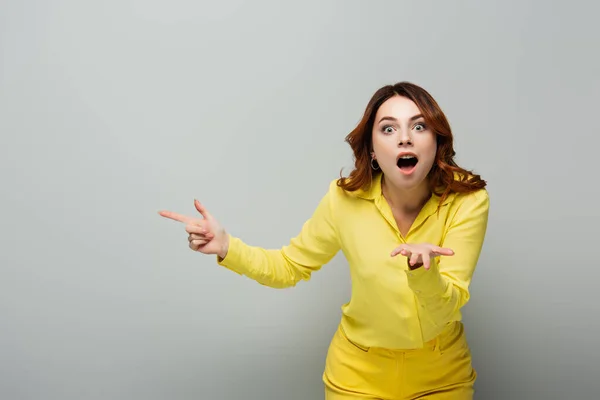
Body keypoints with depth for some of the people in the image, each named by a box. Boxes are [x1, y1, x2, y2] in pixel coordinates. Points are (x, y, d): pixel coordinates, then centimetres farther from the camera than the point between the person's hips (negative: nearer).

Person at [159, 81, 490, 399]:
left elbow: (447, 310, -23)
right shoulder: (346, 199, -17)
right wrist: (226, 247, -19)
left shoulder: (467, 201, -20)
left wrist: (423, 270, -44)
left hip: (441, 373, 0)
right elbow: (289, 267, -4)